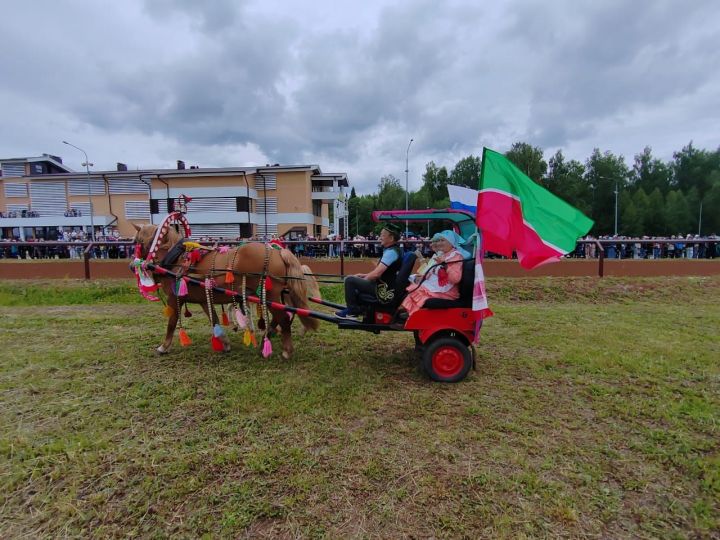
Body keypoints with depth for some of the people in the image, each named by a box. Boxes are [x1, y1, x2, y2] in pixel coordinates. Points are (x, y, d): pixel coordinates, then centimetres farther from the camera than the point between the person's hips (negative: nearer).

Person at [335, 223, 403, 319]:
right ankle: (359, 308, 25)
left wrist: (364, 278, -6)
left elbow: (376, 273, -26)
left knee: (350, 280, -12)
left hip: (385, 291, -11)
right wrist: (364, 276, 13)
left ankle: (352, 311, -1)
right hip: (388, 287, 11)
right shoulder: (394, 250, 10)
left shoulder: (391, 252, -21)